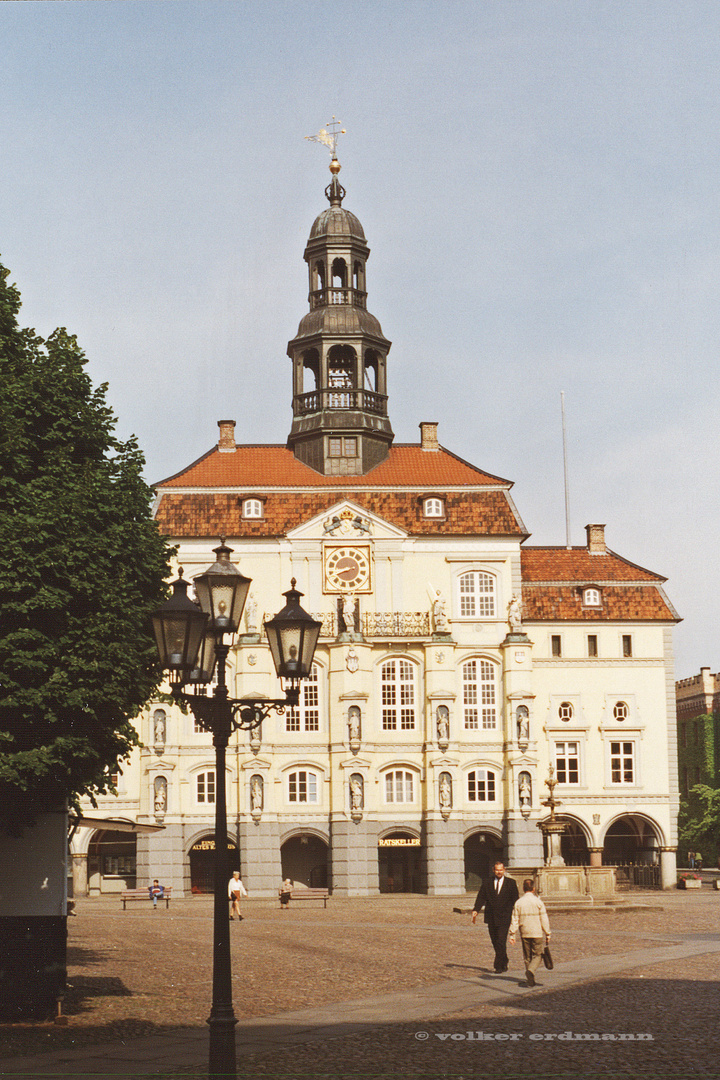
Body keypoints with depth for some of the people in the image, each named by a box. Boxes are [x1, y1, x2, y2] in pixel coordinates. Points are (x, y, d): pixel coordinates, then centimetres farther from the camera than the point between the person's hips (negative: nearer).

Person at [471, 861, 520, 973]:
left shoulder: (510, 883, 3)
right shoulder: (487, 883, 8)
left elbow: (515, 900, 3)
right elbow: (481, 897, 2)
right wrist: (476, 910, -13)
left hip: (504, 917, -3)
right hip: (491, 917, 3)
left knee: (501, 941, -11)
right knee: (495, 942, 9)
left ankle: (499, 966, -7)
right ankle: (504, 962, 27)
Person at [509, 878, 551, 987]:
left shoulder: (518, 903, 1)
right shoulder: (538, 902, -6)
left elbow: (514, 920, 0)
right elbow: (544, 919, -5)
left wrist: (512, 934, 4)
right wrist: (548, 934, 2)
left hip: (524, 934, 3)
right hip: (537, 933, -3)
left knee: (527, 957, 12)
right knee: (537, 955, 4)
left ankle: (531, 981, 13)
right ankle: (531, 970, -23)